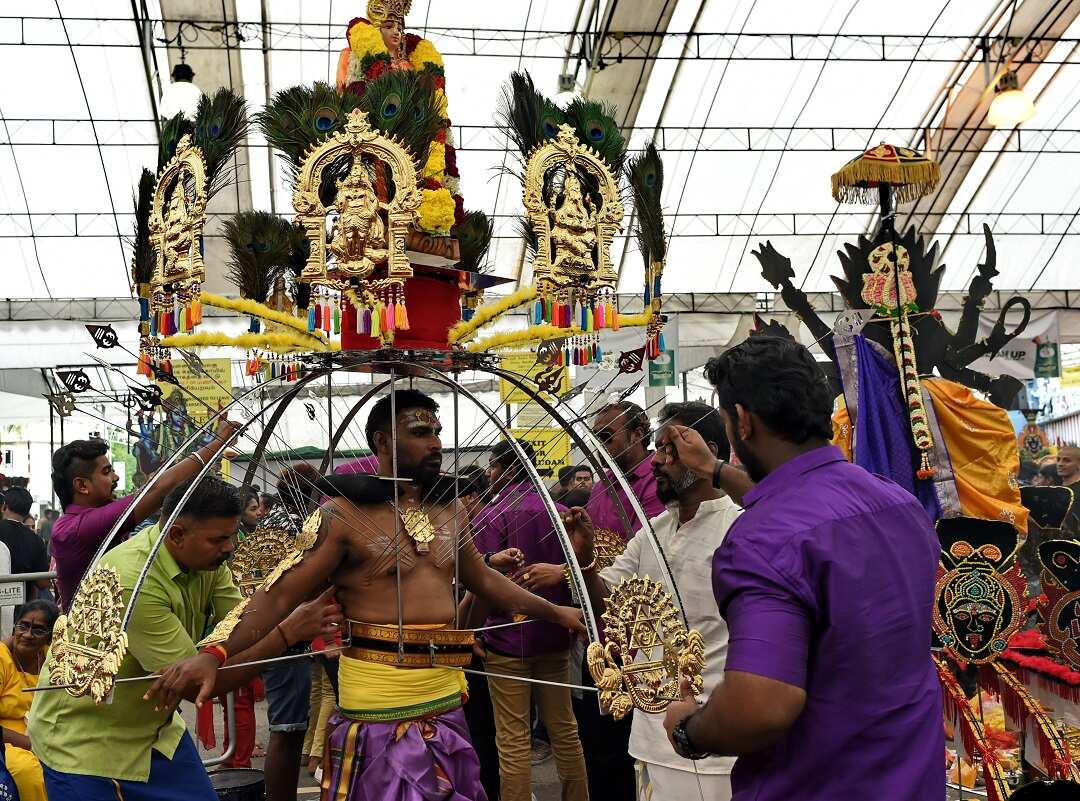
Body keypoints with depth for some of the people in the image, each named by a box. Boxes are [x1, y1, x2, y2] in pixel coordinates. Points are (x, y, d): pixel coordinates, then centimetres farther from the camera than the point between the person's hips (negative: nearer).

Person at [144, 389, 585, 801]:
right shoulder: (344, 514, -10)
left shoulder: (450, 510, 10)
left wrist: (555, 612, 28)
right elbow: (279, 593, -15)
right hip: (378, 706, -6)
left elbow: (485, 580, 25)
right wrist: (213, 653, -28)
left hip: (445, 699, 6)